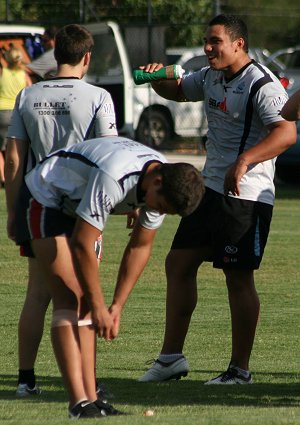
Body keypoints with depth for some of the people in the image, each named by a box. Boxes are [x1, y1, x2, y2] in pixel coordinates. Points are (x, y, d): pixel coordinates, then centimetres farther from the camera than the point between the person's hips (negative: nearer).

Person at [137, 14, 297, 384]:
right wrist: (158, 78, 7)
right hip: (209, 187, 9)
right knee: (178, 263, 9)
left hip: (247, 197, -9)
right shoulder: (211, 77, 12)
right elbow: (178, 91, 31)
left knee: (238, 278, -5)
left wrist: (243, 162, -39)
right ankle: (172, 357, 17)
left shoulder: (261, 85, -16)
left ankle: (240, 369, 4)